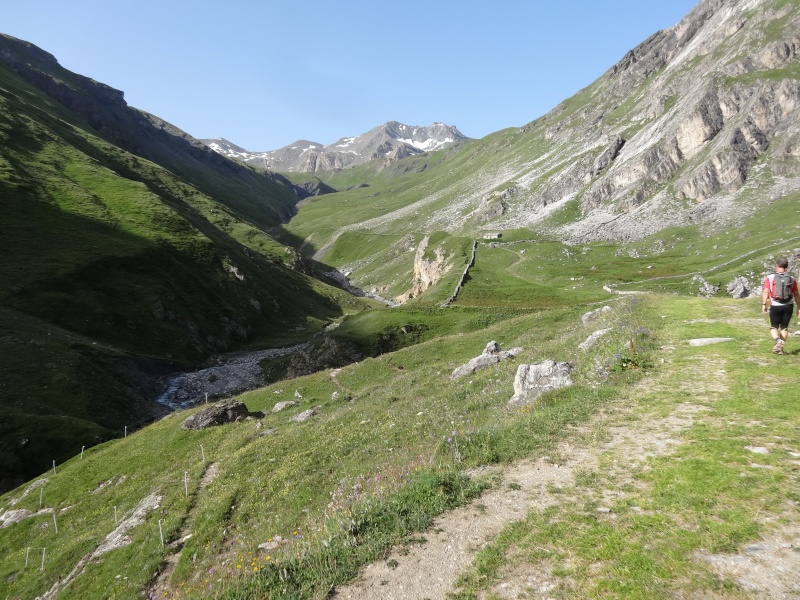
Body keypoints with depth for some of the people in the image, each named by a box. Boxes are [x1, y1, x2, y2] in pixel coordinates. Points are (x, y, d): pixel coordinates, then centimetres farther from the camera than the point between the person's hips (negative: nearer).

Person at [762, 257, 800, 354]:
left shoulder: (770, 278, -4)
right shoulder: (792, 279, 4)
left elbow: (766, 292, -14)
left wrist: (764, 304, -14)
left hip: (775, 306, -2)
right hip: (788, 306, 2)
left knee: (774, 327, 10)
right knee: (784, 327, 15)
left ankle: (777, 340, -19)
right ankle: (780, 348, 12)